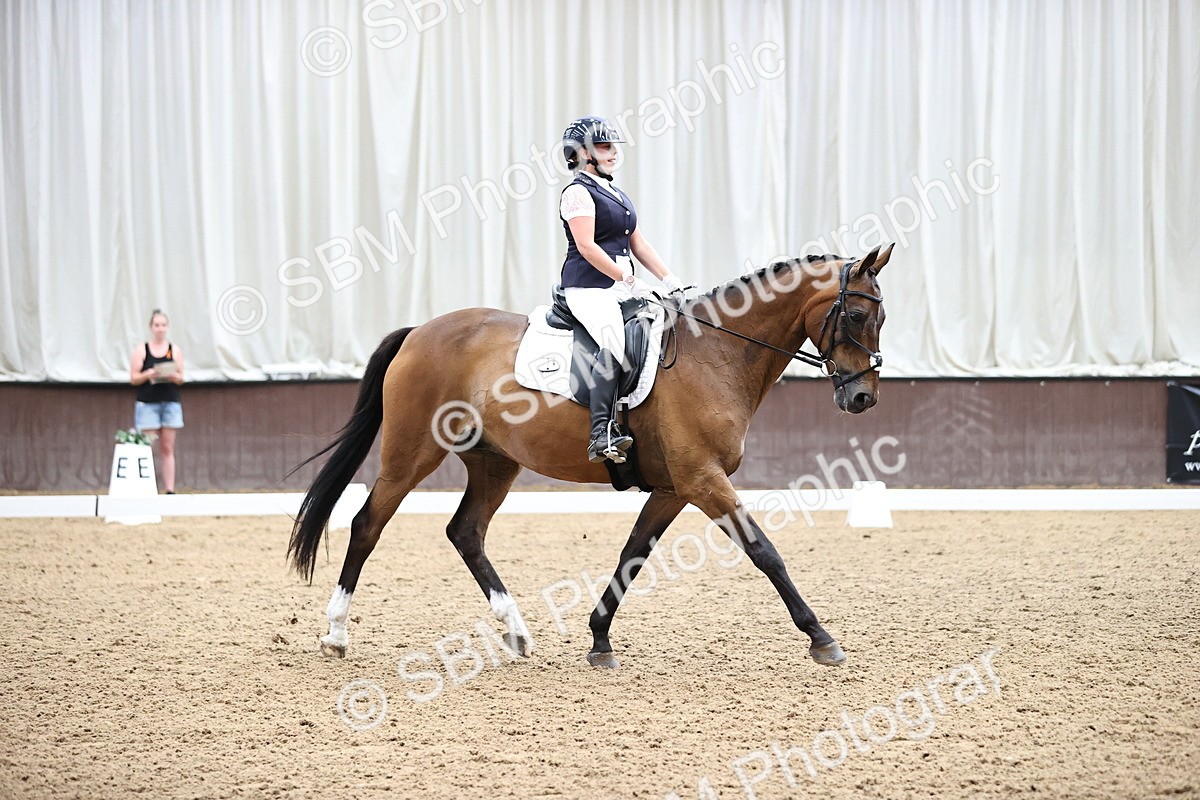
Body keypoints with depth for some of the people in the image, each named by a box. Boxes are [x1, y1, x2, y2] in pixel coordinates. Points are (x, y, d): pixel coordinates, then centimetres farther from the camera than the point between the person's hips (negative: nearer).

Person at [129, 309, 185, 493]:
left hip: (170, 402, 2)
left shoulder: (174, 350, 10)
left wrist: (174, 376, -13)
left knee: (168, 449, 1)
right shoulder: (142, 350, 4)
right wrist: (148, 375, -17)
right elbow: (133, 378, 1)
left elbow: (181, 378, 9)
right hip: (147, 403, -2)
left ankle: (170, 490, -1)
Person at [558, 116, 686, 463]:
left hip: (622, 287, 10)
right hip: (588, 288, -10)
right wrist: (628, 280, -18)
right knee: (616, 342, -30)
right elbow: (587, 246, -15)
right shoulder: (578, 193, -5)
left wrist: (670, 280, 11)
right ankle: (601, 433, -39)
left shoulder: (616, 194, 22)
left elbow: (638, 243, 22)